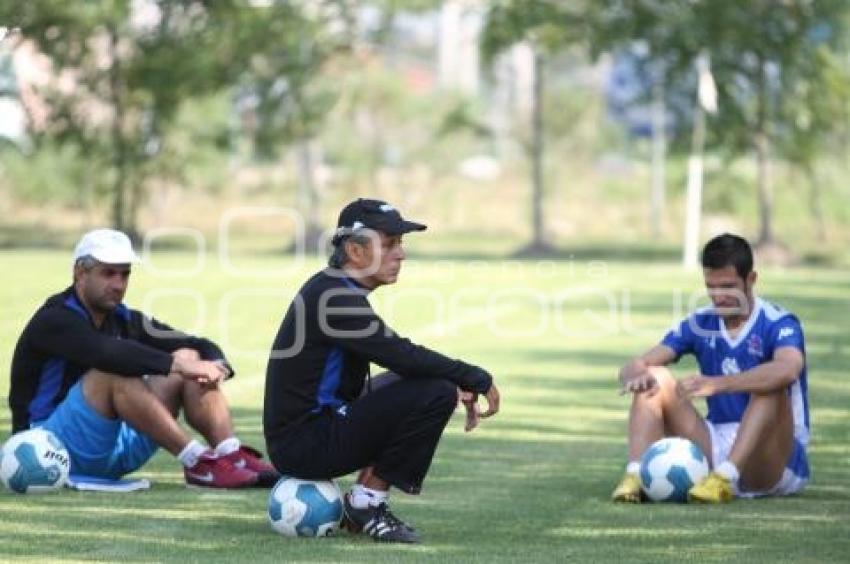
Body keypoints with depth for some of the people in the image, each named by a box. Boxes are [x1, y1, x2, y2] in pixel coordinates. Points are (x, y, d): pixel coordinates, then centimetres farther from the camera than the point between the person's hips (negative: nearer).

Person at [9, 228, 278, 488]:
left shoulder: (124, 320, 11)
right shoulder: (54, 321, -12)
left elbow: (203, 347, 5)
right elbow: (107, 352, -33)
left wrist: (216, 366, -19)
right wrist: (176, 364, -39)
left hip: (117, 446, 7)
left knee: (191, 357, -5)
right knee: (116, 373, -32)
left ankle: (232, 455, -24)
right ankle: (197, 462, -33)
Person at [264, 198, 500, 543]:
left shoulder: (339, 291, 14)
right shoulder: (335, 296, -17)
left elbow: (400, 357, 18)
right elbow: (403, 357, -24)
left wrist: (459, 384, 4)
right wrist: (476, 380, -15)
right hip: (303, 445, -10)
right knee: (436, 395, -18)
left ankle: (362, 502, 13)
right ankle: (367, 502, -7)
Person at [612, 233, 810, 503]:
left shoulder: (778, 324, -12)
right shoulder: (700, 325, 3)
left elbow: (788, 369, -36)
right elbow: (635, 367, -3)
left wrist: (719, 384, -47)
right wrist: (636, 375, -29)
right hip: (716, 448, 5)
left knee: (770, 386, -31)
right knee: (655, 379, -10)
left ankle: (725, 477, -45)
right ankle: (635, 476, -30)